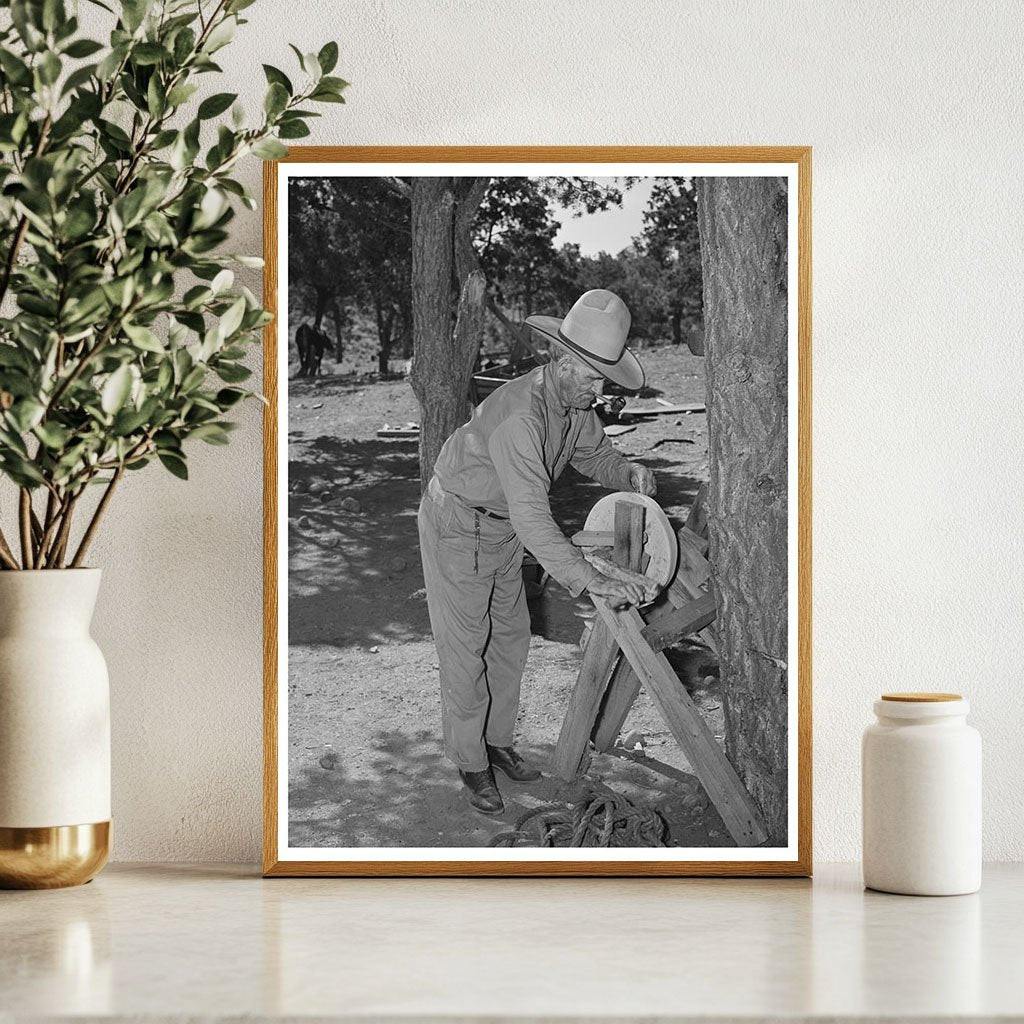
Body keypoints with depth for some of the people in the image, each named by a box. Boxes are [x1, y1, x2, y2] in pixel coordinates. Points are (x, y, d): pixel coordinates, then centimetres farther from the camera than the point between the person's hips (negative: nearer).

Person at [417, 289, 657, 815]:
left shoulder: (574, 401, -10)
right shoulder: (519, 415, -38)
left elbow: (594, 455, 9)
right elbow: (532, 519, -44)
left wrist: (628, 471, -15)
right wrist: (594, 581, -48)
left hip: (500, 527, 9)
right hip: (456, 526, -8)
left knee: (509, 635, 15)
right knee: (465, 645, -1)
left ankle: (497, 740, 29)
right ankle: (470, 762, 11)